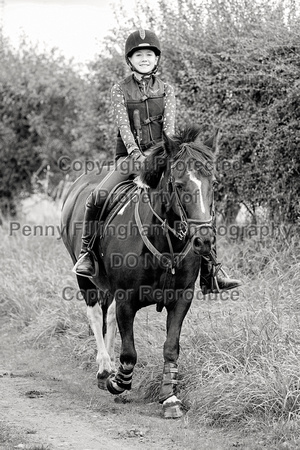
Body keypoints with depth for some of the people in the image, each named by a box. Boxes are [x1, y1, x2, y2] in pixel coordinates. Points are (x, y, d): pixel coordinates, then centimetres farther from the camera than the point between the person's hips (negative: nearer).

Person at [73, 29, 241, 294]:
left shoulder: (166, 90, 10)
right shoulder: (120, 90, 5)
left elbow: (169, 125, -3)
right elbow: (123, 125, -8)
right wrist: (134, 152, -25)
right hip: (129, 157, -1)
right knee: (97, 198, -27)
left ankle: (209, 274, -12)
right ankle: (87, 254, -10)